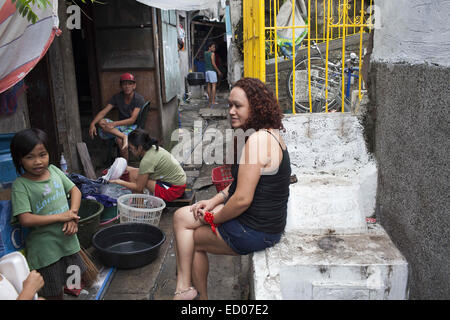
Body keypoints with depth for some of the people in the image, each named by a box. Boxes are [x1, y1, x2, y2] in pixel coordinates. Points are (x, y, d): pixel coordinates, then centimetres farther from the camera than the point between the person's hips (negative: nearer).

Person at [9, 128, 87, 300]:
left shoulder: (53, 170, 0)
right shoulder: (20, 185, -16)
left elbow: (75, 191, 6)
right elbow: (25, 219, -23)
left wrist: (73, 215, -10)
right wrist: (61, 216, -21)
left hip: (67, 239, 5)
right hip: (44, 247, -5)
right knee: (54, 293, 9)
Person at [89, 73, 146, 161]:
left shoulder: (139, 99, -11)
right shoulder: (117, 97, 2)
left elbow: (132, 120, -19)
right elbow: (103, 112, -6)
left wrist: (114, 124, -31)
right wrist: (92, 124, -23)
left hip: (133, 126, -4)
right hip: (121, 125, 5)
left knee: (119, 140, -34)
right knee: (101, 121, -22)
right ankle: (124, 136, -39)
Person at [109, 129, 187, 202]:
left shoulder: (147, 160, -22)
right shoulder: (153, 148, 2)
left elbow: (139, 188, -14)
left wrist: (119, 182, -5)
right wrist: (127, 168, 13)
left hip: (174, 189, -9)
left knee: (134, 175, -11)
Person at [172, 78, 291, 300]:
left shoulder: (257, 140, -25)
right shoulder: (269, 133, 8)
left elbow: (242, 199, -26)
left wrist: (214, 219, -9)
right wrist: (214, 201, 7)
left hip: (254, 230, -10)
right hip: (265, 221, 10)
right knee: (181, 216, 9)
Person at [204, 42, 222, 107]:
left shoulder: (205, 53, 13)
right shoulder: (212, 53, -9)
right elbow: (213, 63, -15)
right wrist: (218, 71, -10)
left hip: (206, 70, 8)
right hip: (212, 70, -8)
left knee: (208, 85, 7)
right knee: (214, 85, -7)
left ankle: (210, 101, 8)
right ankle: (213, 101, -14)